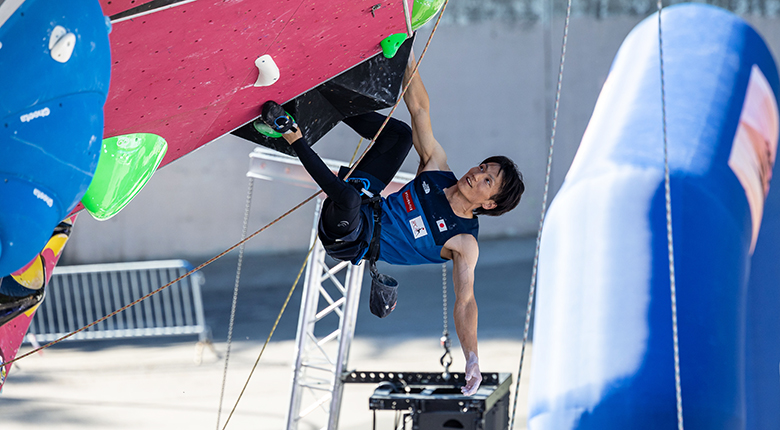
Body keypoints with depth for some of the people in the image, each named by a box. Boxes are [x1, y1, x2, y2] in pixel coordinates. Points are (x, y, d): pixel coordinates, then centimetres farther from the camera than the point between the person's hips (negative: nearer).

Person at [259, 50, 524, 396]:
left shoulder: (464, 243, -13)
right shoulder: (438, 171, 0)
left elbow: (465, 301, -18)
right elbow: (420, 111, 0)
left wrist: (472, 359, -32)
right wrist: (408, 57, -6)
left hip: (352, 245, -6)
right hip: (367, 207, 6)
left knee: (349, 198, -40)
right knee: (400, 134, -1)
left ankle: (293, 135, -23)